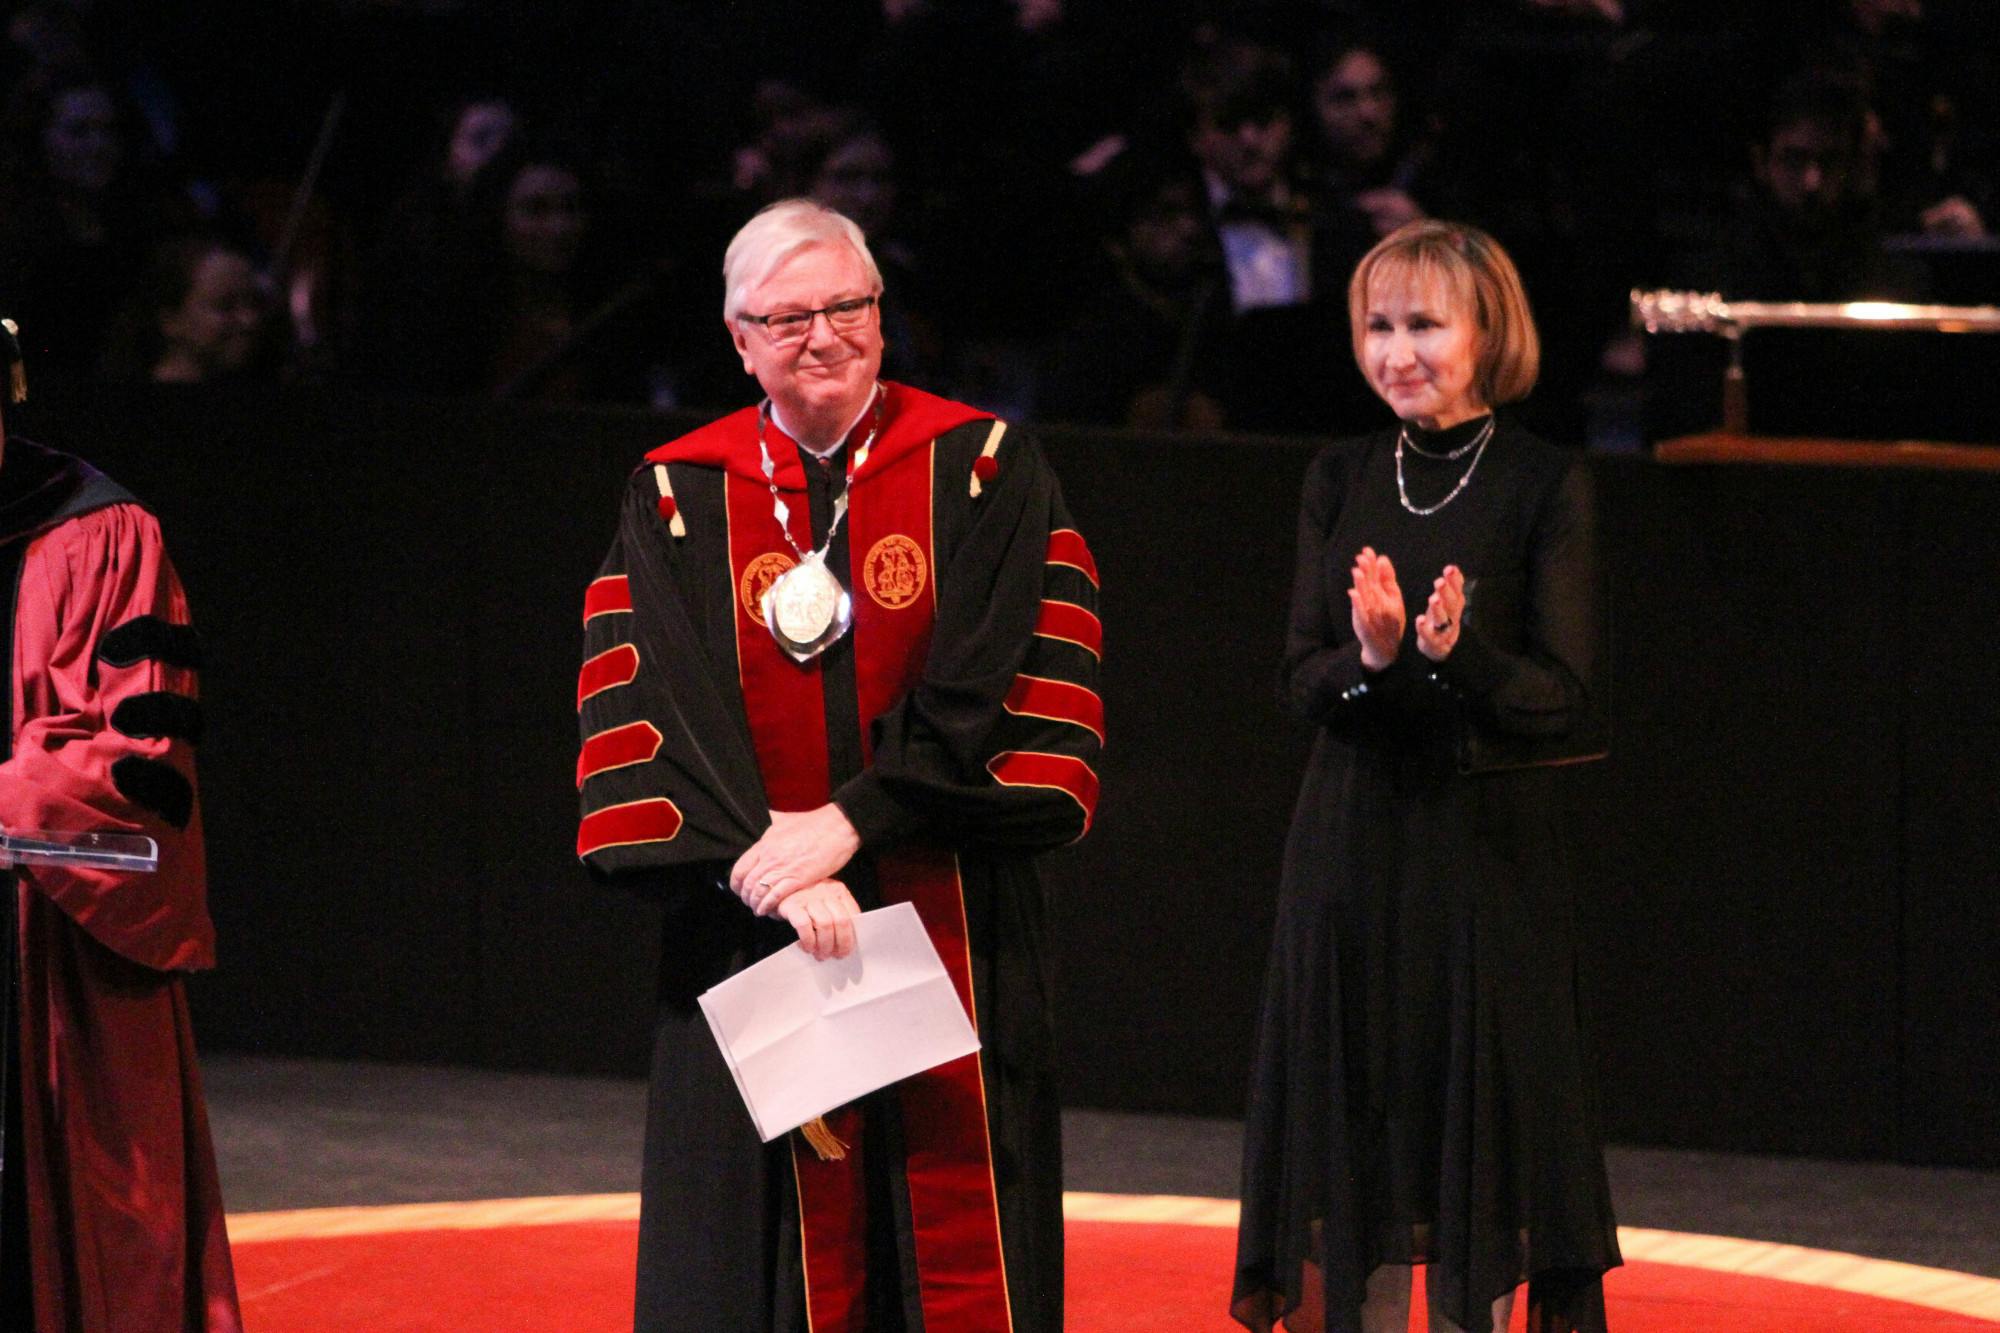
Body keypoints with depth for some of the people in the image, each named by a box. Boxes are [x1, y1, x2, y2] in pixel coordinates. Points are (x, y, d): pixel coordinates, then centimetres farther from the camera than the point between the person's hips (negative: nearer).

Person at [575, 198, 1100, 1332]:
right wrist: (773, 869, -16)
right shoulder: (677, 500, 5)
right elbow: (660, 713, -3)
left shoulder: (984, 472, 3)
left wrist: (851, 822, -15)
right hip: (754, 939, 1)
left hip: (952, 931, -1)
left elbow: (990, 688, -6)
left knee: (958, 1240, 0)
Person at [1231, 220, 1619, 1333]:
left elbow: (1565, 698, -9)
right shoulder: (1343, 481, 7)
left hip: (1488, 847, -3)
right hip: (1354, 844, 3)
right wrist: (1369, 657, -20)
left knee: (1475, 1122, -2)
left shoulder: (1544, 485, -4)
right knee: (1355, 1120, 3)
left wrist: (1460, 653, -27)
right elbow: (1302, 682, 1)